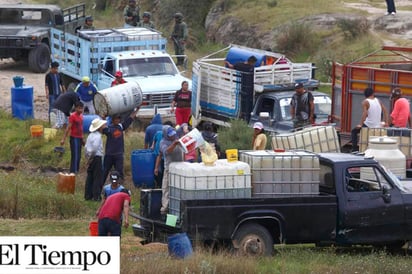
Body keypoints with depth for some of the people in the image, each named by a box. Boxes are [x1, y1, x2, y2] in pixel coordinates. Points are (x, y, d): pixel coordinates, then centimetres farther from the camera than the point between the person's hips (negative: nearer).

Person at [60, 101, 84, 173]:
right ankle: (73, 171, -7)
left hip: (79, 138, 8)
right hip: (74, 138, -8)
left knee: (78, 156, 10)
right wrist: (63, 139, -19)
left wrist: (82, 139, 22)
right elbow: (68, 128, -16)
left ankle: (76, 170, 16)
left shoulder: (81, 116, 10)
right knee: (75, 156, -9)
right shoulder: (73, 116, -13)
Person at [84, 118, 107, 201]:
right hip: (97, 158, -9)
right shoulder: (98, 136, -14)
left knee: (90, 177, 12)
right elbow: (94, 148, -23)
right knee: (98, 178, -4)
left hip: (91, 159, 9)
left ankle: (88, 195, 14)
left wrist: (88, 157, 16)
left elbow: (86, 147, 15)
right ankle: (96, 196, -5)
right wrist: (90, 157, -12)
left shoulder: (90, 135, 13)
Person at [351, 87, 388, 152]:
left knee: (354, 132, 15)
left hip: (368, 125, -5)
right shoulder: (378, 101, 7)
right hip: (378, 126, 5)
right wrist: (386, 123, 8)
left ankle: (355, 148, 4)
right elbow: (385, 110, 5)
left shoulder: (365, 102, -8)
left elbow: (364, 114, -20)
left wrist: (360, 125, -15)